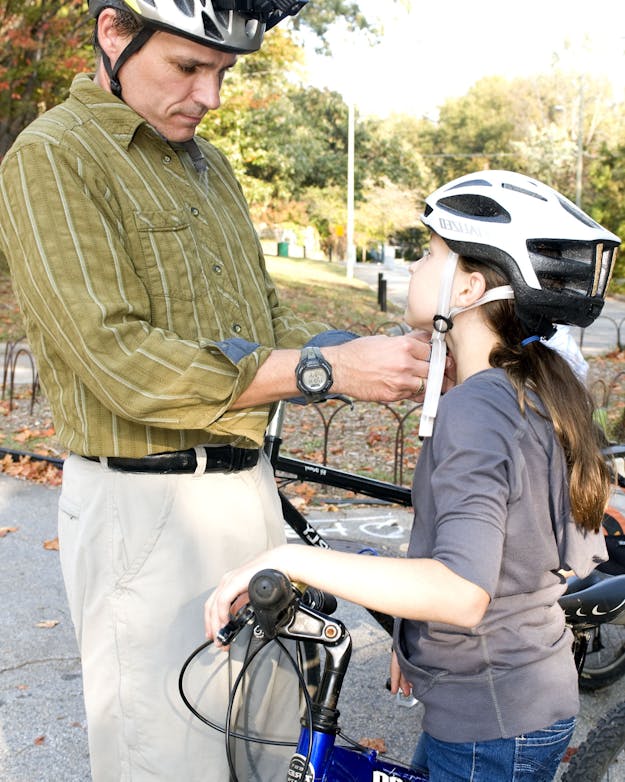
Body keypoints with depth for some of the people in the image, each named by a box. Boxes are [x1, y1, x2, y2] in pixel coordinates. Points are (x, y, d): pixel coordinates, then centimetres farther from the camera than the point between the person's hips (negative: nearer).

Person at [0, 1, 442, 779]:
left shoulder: (208, 165, 14)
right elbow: (120, 360, -21)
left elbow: (265, 318, 12)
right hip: (145, 508, -7)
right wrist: (326, 370, -24)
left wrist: (371, 353, -7)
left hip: (248, 487, 8)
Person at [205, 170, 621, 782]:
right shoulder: (543, 394, 3)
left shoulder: (473, 411, -26)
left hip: (490, 730, -8)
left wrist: (288, 559, -35)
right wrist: (417, 636, 16)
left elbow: (462, 593, -37)